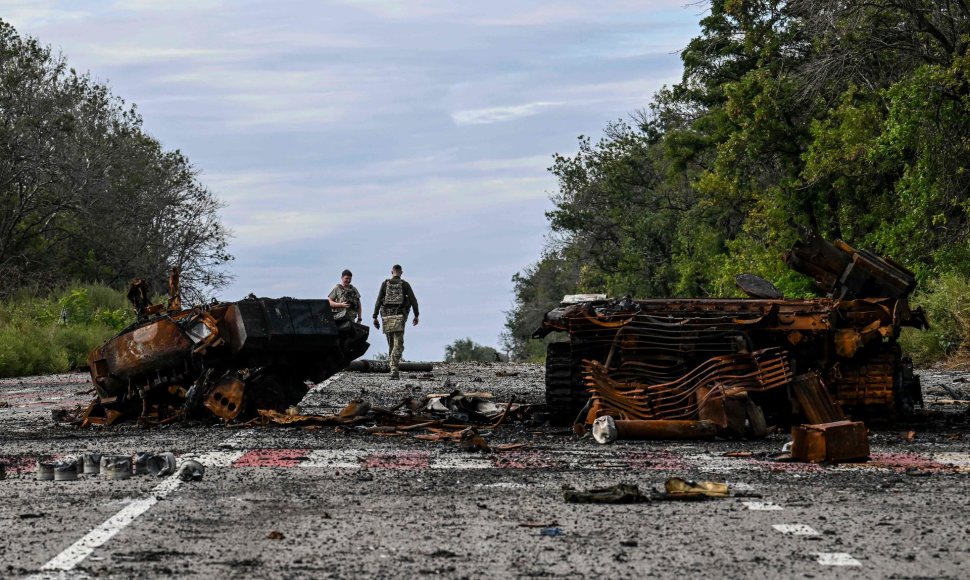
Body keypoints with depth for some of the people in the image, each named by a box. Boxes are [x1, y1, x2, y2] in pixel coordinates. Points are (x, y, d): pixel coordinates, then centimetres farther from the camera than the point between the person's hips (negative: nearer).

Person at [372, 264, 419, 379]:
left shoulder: (385, 284, 5)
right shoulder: (405, 285, 2)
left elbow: (378, 301, 1)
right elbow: (413, 300, 1)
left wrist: (375, 317, 2)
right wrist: (416, 315, 12)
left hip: (387, 316, 2)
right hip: (400, 316, -2)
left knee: (391, 343, 17)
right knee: (398, 345, -6)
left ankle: (393, 369, 21)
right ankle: (394, 369, -21)